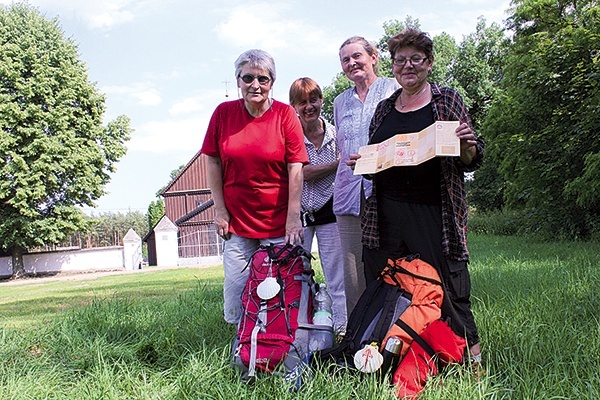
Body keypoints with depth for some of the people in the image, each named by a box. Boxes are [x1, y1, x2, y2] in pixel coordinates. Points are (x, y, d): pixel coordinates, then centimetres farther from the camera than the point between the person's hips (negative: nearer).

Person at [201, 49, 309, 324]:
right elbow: (212, 162, 6)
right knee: (236, 294, 3)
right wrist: (220, 210, 1)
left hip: (279, 219, -1)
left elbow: (295, 168, -7)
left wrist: (293, 218, -12)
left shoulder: (285, 114, -4)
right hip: (236, 219, 2)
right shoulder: (223, 113, 1)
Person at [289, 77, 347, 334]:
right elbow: (302, 172, -15)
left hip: (329, 209, 2)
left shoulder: (334, 133, 2)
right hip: (298, 210, -1)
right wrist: (337, 164, -20)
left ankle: (342, 326, 11)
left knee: (336, 274, 3)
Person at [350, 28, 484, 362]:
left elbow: (470, 161, 5)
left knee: (446, 290, -4)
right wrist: (361, 162, 3)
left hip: (434, 212, -4)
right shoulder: (384, 108, 17)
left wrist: (467, 145, -16)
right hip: (385, 213, 4)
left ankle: (472, 356, 12)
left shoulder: (447, 100, 7)